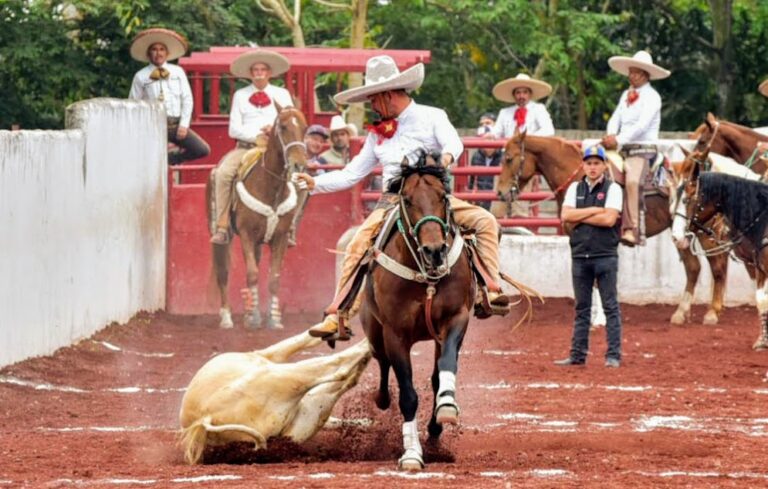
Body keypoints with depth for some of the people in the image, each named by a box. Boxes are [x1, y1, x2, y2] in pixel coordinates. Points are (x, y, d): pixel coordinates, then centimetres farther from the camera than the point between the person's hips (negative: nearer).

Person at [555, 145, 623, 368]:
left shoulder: (612, 189, -2)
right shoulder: (575, 188, 10)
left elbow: (609, 219, -15)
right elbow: (566, 215, -3)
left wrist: (580, 217, -9)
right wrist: (594, 210, -10)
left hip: (605, 255, -4)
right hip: (580, 255, 4)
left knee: (610, 306, -2)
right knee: (582, 307, 10)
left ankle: (614, 355, -1)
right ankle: (578, 355, 13)